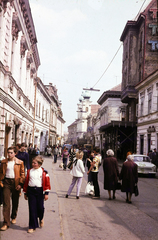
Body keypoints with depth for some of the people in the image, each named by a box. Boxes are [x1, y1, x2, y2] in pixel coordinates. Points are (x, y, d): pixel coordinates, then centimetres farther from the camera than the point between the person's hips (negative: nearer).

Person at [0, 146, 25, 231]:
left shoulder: (20, 162, -1)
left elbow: (22, 174, 0)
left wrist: (20, 184, -8)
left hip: (16, 183, 0)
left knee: (15, 202, 13)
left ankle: (13, 217, 37)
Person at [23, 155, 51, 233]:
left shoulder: (44, 172, -3)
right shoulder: (29, 171, 5)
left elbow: (47, 183, -2)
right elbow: (26, 182, 10)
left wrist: (46, 193, -5)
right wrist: (25, 193, 11)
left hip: (39, 191, -2)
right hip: (31, 191, 2)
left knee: (40, 207, 6)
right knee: (32, 208, 2)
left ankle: (41, 219, 40)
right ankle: (32, 226, 10)